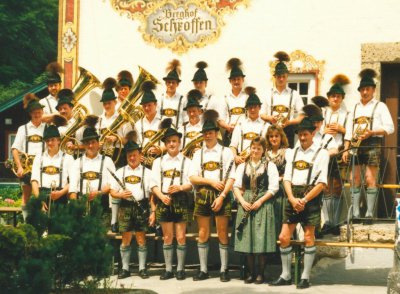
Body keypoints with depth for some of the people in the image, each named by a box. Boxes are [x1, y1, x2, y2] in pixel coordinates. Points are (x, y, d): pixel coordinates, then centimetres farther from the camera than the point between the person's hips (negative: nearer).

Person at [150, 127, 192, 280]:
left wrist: (180, 187, -20)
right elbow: (154, 183, 5)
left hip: (180, 201, -2)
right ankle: (168, 269, 9)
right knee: (167, 237, 5)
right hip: (164, 201, 2)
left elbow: (191, 183, 0)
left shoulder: (186, 162, 7)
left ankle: (180, 269, 5)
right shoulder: (159, 162, 12)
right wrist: (162, 196, -12)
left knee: (181, 237, -2)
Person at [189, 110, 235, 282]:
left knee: (222, 234, 0)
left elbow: (231, 178, -4)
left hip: (220, 196, -3)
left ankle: (224, 270, 6)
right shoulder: (198, 154, 12)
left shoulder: (226, 152, 2)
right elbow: (192, 177, 5)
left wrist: (221, 196, -13)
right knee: (203, 234, 5)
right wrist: (210, 181, -9)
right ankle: (203, 270, 11)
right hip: (202, 196, 3)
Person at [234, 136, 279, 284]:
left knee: (261, 239, -5)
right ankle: (251, 272, 10)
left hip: (263, 204, -3)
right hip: (246, 204, 3)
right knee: (247, 239, 2)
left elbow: (274, 188, -3)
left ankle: (260, 273, 4)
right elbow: (236, 186, 9)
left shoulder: (270, 166, 4)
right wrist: (242, 201, -8)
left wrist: (260, 201, -12)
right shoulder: (242, 166, 13)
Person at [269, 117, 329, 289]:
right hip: (292, 196, 5)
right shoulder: (292, 153, 16)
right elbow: (287, 178, 8)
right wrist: (292, 198, -9)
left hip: (310, 197, -5)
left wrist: (304, 200, -13)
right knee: (284, 237, 2)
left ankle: (305, 277, 5)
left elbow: (322, 183, -7)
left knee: (309, 238, -2)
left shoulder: (321, 153, 0)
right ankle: (285, 275, 12)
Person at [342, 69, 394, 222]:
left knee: (370, 179, -9)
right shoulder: (355, 108, 20)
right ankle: (355, 214, -1)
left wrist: (371, 132, -14)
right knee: (354, 179, -1)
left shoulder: (380, 106, 6)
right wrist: (346, 149, 5)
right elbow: (349, 131, 16)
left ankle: (370, 213, -8)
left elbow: (390, 128, -1)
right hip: (356, 145, 4)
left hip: (372, 144, -4)